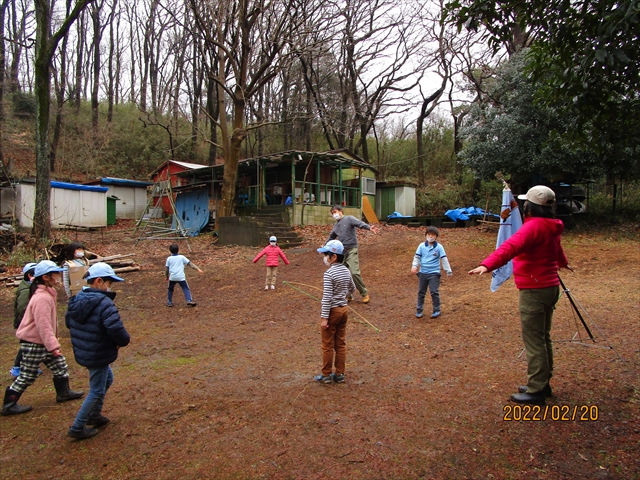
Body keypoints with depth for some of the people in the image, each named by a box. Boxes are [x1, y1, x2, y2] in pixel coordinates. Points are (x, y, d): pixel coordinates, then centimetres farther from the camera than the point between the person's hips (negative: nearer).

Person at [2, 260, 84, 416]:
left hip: (43, 342, 10)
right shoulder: (41, 298, -26)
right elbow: (43, 324, -29)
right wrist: (53, 345, -27)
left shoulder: (48, 293, 8)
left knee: (60, 364, 16)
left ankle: (63, 392, 30)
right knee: (27, 376, 3)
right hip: (33, 344, -10)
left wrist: (53, 341, 24)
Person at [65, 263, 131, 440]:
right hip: (99, 356, -9)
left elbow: (68, 322, 16)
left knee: (107, 379, 28)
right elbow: (116, 330, -34)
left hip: (83, 353, 9)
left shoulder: (76, 300, 1)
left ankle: (94, 415, 39)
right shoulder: (104, 303, -26)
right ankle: (77, 428, 18)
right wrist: (123, 341, -13)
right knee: (97, 391, 8)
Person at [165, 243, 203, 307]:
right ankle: (189, 300, -14)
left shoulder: (169, 258, 5)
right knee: (186, 289, 2)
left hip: (172, 277, 1)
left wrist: (166, 277, 22)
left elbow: (167, 269, 8)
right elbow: (190, 264, 1)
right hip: (181, 277, -1)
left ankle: (169, 302, 23)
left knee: (170, 290, 20)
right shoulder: (182, 257, 4)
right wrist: (198, 269, 2)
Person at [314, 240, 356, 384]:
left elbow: (327, 298, -21)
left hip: (332, 311, -7)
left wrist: (324, 318, -19)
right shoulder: (346, 271, 2)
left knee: (328, 345, 6)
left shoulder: (329, 273, -20)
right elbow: (352, 289, 17)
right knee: (341, 343, 14)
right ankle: (339, 374, 22)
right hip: (344, 309, 7)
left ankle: (326, 375, 17)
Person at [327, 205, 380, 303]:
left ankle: (364, 293, 3)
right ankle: (348, 294, 22)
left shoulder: (349, 219, -4)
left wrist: (369, 227, -43)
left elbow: (359, 223, -23)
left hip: (351, 250, -7)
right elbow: (331, 238, 33)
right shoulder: (336, 225, 17)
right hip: (341, 252, 7)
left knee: (354, 273, -16)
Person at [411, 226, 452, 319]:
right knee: (421, 292, 10)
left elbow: (444, 259, -3)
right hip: (422, 272, 3)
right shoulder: (421, 246, 1)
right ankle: (419, 310, 21)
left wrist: (448, 271, -5)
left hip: (434, 273, -3)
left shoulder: (439, 247, -4)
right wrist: (414, 266, -14)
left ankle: (436, 310, 11)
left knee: (434, 292, -4)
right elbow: (417, 257, 3)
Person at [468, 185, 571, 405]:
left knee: (534, 340, -4)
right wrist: (563, 263, 56)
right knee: (543, 338, 17)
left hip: (535, 290, -10)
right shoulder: (551, 227, 13)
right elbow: (556, 248, 35)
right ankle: (542, 384, 27)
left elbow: (511, 247, -34)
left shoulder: (534, 226, -17)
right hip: (549, 287, 10)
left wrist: (487, 264, -47)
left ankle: (536, 391, 2)